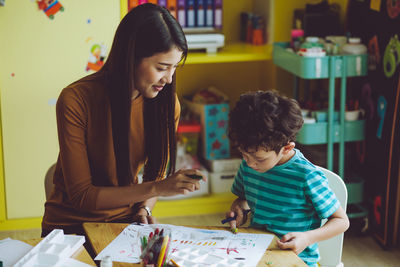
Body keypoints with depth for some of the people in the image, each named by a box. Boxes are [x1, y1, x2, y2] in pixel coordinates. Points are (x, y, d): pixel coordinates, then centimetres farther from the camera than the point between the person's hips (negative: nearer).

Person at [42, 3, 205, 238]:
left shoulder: (168, 103, -5)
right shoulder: (75, 101, -20)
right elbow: (81, 196, -19)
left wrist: (144, 208, -12)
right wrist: (156, 188, -27)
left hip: (125, 220, 4)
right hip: (70, 225, -3)